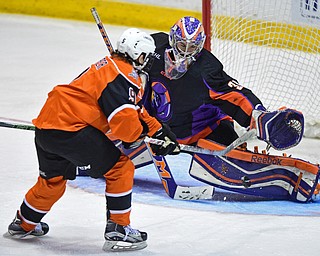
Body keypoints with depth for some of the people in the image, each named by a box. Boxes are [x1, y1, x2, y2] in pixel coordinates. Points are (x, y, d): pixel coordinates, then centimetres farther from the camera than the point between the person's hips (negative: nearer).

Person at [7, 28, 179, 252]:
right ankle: (118, 231, -1)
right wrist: (140, 131, 0)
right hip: (71, 129, -10)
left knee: (54, 177, 31)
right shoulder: (123, 75, -11)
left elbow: (136, 110, 28)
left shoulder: (110, 66, 21)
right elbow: (124, 122, -21)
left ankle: (24, 224, 49)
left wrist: (159, 131, 20)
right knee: (120, 168, -3)